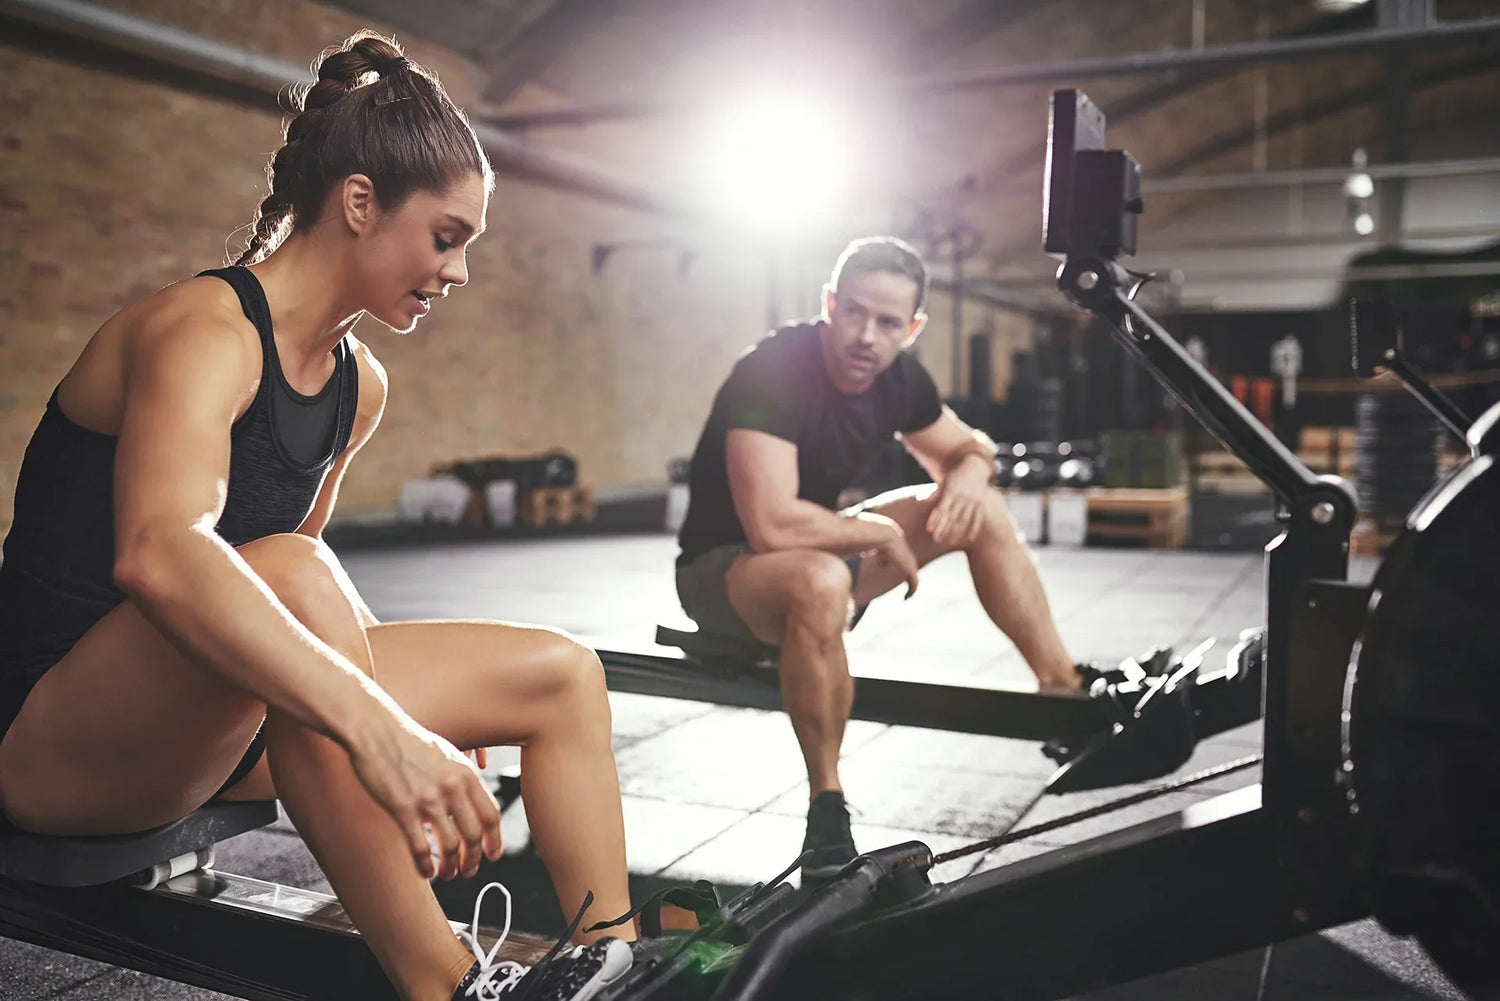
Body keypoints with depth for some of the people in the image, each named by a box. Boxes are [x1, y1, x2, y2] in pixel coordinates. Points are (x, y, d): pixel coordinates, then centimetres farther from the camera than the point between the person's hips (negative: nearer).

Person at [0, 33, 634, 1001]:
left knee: (562, 674, -4)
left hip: (215, 728, 8)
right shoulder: (204, 331, -20)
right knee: (290, 579, -40)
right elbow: (157, 553, -40)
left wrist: (417, 689, 6)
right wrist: (375, 724, -53)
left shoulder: (360, 384, 6)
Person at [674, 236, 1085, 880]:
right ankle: (827, 805, -23)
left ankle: (1067, 695, 11)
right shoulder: (773, 372, -27)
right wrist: (880, 532, -21)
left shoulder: (897, 376, -4)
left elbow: (969, 446, 12)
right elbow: (771, 525, -37)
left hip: (820, 550, 8)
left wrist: (969, 474, -13)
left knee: (983, 511, 2)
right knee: (820, 581, -41)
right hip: (722, 569, -7)